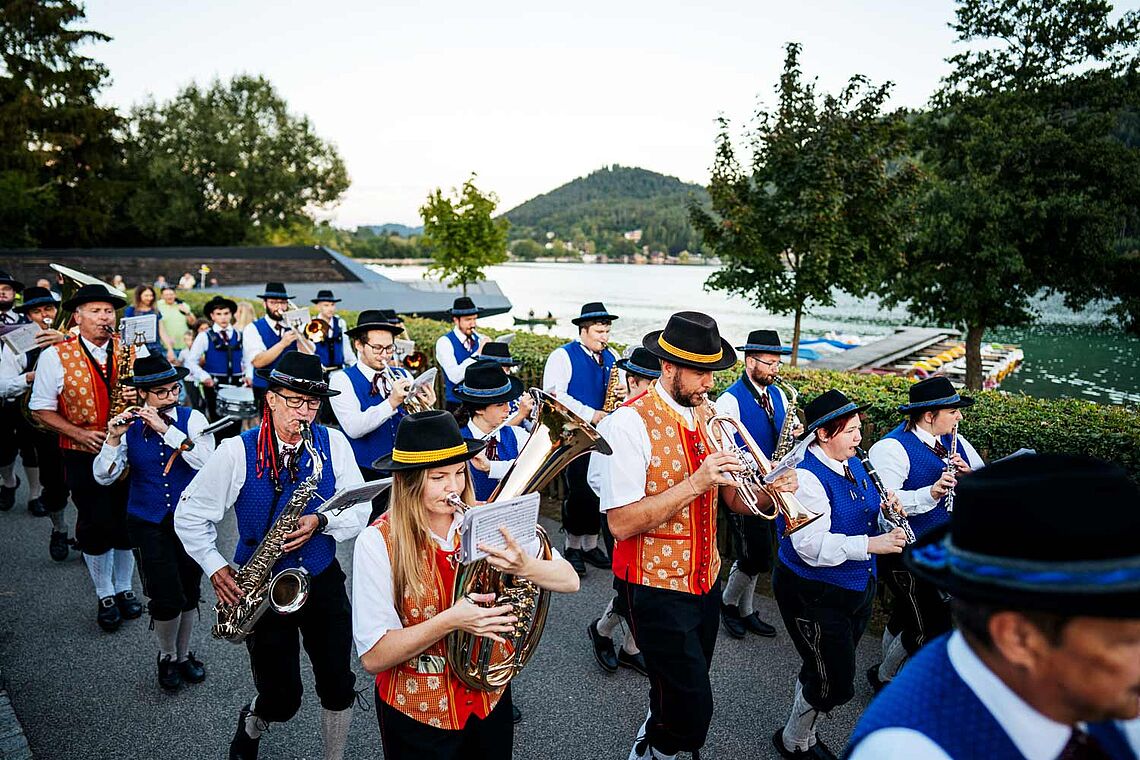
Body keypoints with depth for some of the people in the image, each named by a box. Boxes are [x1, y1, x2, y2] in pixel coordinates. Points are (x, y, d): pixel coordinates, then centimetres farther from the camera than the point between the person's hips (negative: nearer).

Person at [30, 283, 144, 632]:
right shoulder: (55, 356, -7)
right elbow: (41, 410, -3)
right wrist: (79, 433, -16)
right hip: (83, 456, -2)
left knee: (127, 523, 11)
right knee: (95, 528, 7)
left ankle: (124, 589, 32)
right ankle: (105, 596, 26)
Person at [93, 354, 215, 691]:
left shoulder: (193, 419, -5)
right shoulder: (129, 426, -3)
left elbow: (206, 461, -22)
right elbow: (103, 477, -7)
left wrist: (166, 429, -25)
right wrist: (113, 440, -22)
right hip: (148, 524, 0)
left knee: (189, 594, 12)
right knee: (166, 599, -6)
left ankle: (183, 654, 36)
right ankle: (167, 657, 22)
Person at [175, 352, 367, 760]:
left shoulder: (333, 443, -6)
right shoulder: (237, 451, -11)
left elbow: (360, 509, -4)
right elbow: (190, 515, -2)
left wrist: (321, 522, -22)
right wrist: (215, 568, -11)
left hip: (323, 582, 2)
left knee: (338, 687, 6)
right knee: (283, 699, 6)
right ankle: (250, 726, 42)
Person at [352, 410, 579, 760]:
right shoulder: (377, 542, -19)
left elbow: (569, 581, -12)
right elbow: (372, 657, -20)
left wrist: (524, 566, -33)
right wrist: (448, 622, -33)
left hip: (490, 697, 3)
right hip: (418, 714, -3)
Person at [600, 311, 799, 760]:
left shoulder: (709, 415, 3)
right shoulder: (631, 421, -19)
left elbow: (734, 500, 5)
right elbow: (621, 523, -24)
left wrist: (768, 491, -16)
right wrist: (695, 483, -29)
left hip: (706, 579, 7)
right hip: (658, 586, -7)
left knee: (681, 698, 22)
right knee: (691, 715, -4)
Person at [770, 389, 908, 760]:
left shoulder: (854, 464, 3)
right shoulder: (805, 476, -25)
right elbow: (812, 545, -29)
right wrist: (871, 544, -33)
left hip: (857, 588, 9)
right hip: (813, 594, -8)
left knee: (822, 671, 23)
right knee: (836, 684, 0)